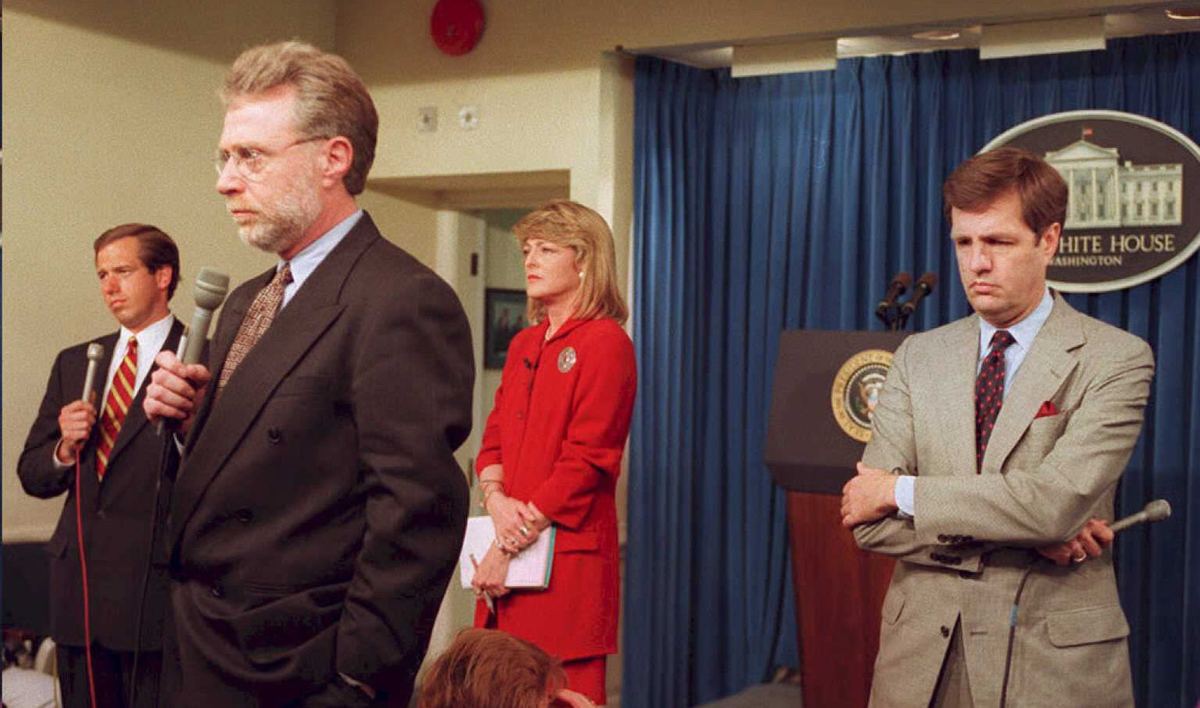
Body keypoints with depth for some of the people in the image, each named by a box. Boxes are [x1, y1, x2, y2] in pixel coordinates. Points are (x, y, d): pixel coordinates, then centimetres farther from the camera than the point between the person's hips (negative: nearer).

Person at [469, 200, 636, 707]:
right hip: (509, 558, 7)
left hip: (569, 552, -7)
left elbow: (585, 460, -13)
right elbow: (493, 438, 15)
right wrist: (496, 498, -8)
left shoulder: (604, 342, -7)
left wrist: (509, 547, -13)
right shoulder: (523, 345, 17)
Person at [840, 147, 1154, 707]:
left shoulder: (1115, 360, -7)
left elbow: (1060, 501, -21)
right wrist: (1021, 532, -15)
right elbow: (868, 524, -5)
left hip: (1057, 662, -3)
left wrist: (901, 492, -13)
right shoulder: (918, 356, 4)